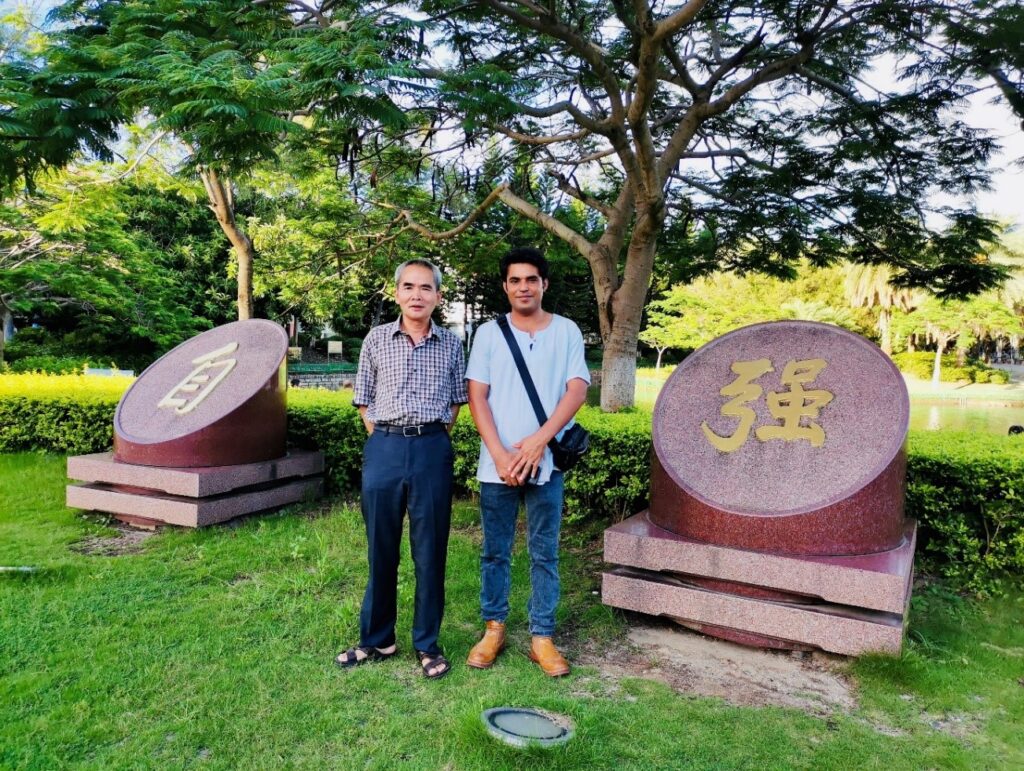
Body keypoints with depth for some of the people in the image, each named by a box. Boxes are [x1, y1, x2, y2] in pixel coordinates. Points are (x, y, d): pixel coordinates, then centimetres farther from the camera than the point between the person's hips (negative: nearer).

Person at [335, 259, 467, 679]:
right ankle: (377, 639, 27)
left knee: (430, 550, 6)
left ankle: (427, 643, 21)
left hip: (432, 450, 0)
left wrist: (436, 436, 6)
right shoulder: (376, 339, 5)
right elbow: (363, 399, 10)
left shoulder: (451, 344, 6)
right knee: (381, 549, 11)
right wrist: (381, 439, 2)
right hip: (384, 448, 1)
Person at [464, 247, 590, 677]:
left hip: (546, 462, 0)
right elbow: (477, 396, -1)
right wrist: (500, 454, -12)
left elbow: (577, 390, -4)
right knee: (494, 552, 10)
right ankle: (493, 629, 26)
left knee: (544, 553, 7)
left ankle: (542, 637, 19)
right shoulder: (488, 333, 5)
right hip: (496, 463, 1)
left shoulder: (567, 332, 4)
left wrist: (538, 440, -16)